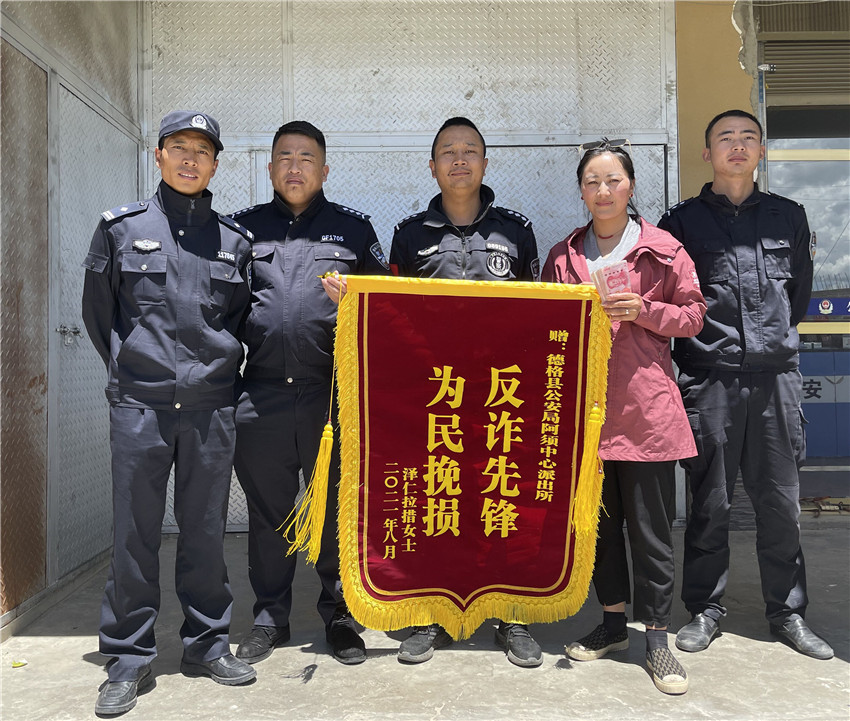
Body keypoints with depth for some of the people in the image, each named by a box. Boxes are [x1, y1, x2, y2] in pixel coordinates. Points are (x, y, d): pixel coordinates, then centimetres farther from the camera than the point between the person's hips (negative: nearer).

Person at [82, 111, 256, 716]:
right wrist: (132, 370, 12)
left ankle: (207, 643, 24)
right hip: (139, 406, -1)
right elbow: (97, 311, 13)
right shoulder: (121, 228, 7)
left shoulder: (235, 240, 10)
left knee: (206, 529, 9)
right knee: (134, 531, 4)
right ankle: (129, 657, 17)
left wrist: (217, 371, 11)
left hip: (212, 408, 1)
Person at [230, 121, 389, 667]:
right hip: (260, 397, 2)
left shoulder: (354, 228, 11)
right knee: (267, 511, 11)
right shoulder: (244, 227, 14)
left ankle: (341, 616, 23)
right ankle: (270, 618, 27)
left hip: (333, 397, -1)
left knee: (338, 510, 6)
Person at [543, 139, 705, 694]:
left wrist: (644, 310, -11)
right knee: (597, 519, 11)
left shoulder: (664, 249, 3)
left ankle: (657, 638, 16)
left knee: (650, 525, 2)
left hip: (645, 406, -3)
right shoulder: (563, 257, 11)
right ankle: (613, 623, 28)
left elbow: (693, 315, 4)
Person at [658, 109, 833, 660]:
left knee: (780, 499, 7)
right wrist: (702, 345, 4)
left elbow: (800, 294, 20)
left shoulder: (789, 216, 14)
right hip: (708, 379, -2)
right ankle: (706, 609, 18)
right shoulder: (681, 221, 7)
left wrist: (774, 340, 16)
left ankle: (788, 611, 22)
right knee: (710, 500, 4)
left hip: (775, 374, 2)